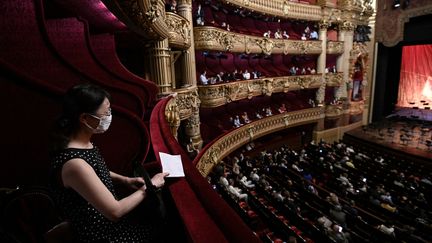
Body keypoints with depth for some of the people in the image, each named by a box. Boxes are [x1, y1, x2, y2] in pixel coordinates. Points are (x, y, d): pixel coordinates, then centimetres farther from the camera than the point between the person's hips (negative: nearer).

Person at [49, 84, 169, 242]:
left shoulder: (83, 142, -6)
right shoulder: (73, 163, -33)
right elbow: (115, 212, -27)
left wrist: (126, 180, 0)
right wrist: (148, 187, -15)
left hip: (103, 217, 7)